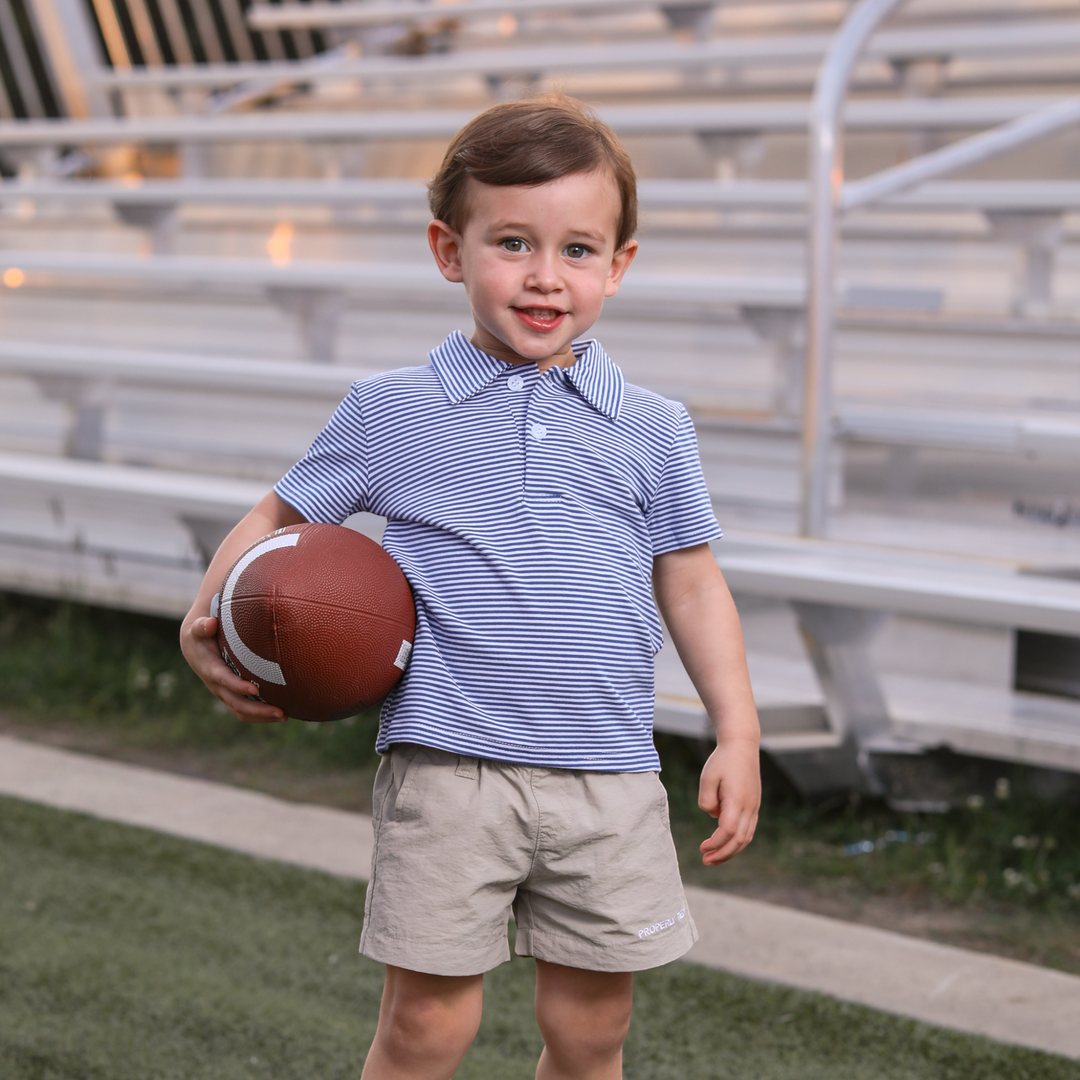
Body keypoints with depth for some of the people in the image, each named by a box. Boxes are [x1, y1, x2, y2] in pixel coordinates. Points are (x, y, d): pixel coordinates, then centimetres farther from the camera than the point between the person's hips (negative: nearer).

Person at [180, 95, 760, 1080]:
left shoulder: (653, 431, 7)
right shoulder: (391, 412, 2)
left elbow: (691, 585, 13)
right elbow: (281, 518, 12)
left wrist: (737, 735, 8)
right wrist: (208, 623, -3)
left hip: (609, 777, 2)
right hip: (447, 768, -2)